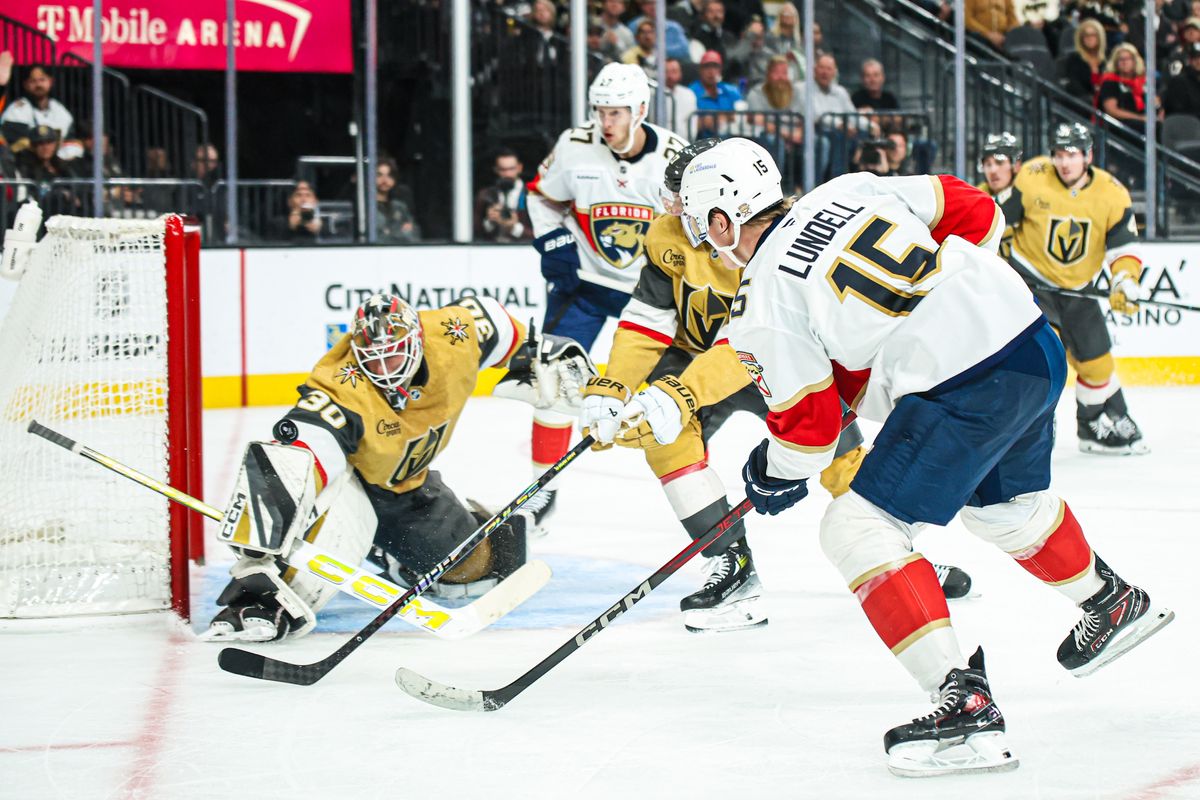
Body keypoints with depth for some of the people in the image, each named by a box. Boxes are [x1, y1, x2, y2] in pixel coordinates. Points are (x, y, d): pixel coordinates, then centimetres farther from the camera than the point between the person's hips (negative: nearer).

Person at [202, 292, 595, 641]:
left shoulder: (456, 334, -26)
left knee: (477, 569, 11)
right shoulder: (346, 393, -41)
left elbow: (487, 315, -2)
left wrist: (539, 354, 4)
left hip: (407, 481, 6)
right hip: (352, 477, -6)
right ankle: (267, 598, -38)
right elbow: (297, 454, -54)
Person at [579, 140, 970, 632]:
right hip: (697, 356, 2)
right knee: (667, 430, -25)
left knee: (842, 457, -6)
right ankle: (731, 566, -22)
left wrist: (679, 395, -51)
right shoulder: (670, 236, -20)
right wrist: (608, 388, -29)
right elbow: (647, 321, -16)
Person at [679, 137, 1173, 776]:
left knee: (858, 528, -3)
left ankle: (967, 705, -12)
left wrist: (775, 475, 21)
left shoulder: (761, 298, -4)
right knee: (1006, 504, 33)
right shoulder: (849, 190, 12)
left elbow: (808, 422, 1)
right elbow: (975, 211, 15)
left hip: (962, 390, -8)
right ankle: (1115, 604, 56)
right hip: (1036, 343, 8)